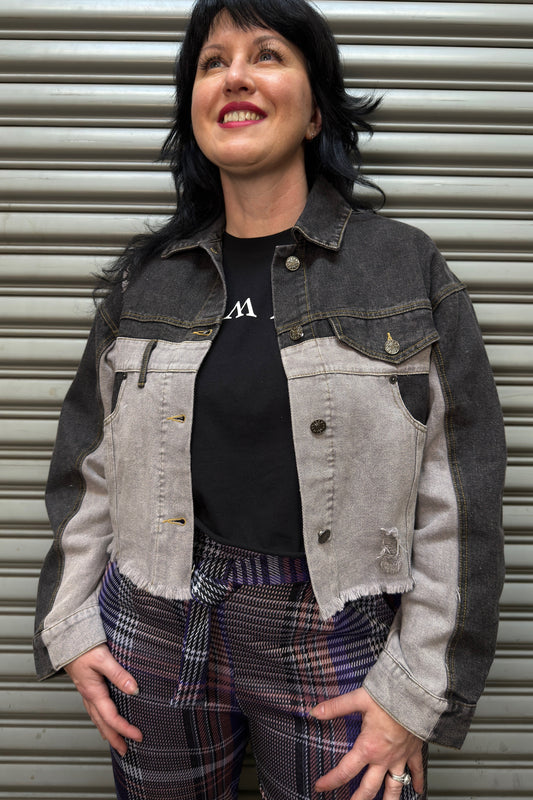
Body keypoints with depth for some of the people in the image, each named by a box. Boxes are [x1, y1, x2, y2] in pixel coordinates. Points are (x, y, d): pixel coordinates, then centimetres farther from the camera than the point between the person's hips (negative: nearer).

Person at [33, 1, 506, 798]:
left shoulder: (407, 268, -6)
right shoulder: (144, 277, 2)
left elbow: (459, 496, -6)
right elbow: (90, 463, 9)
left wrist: (416, 689, -7)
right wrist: (71, 625, 4)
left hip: (334, 642, -2)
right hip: (157, 638, 3)